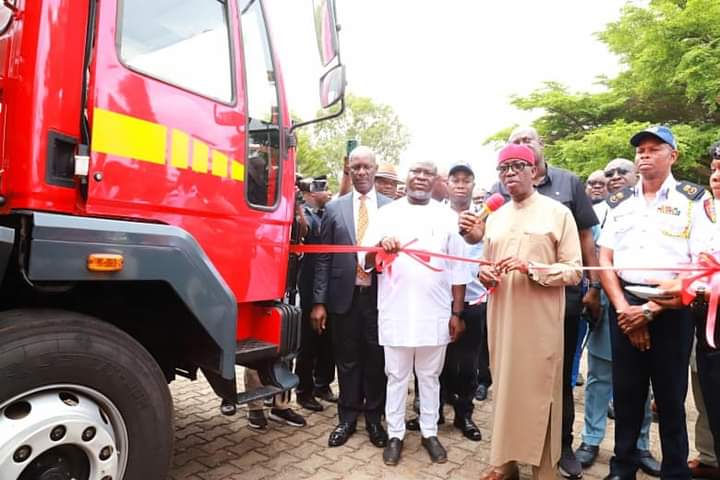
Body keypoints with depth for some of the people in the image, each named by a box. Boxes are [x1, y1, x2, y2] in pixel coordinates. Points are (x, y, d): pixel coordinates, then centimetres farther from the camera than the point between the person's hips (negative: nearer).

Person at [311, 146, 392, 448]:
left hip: (379, 295, 0)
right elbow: (323, 258, 3)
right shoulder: (334, 208, 4)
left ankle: (374, 419, 29)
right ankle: (347, 418, 29)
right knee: (347, 360, 11)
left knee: (376, 359, 11)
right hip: (345, 295, 1)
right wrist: (319, 301, -2)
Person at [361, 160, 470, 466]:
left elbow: (457, 270, 6)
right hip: (395, 312, -1)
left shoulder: (447, 217, 5)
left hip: (435, 313, 1)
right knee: (396, 376, 10)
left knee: (430, 376, 14)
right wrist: (380, 246, -24)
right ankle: (395, 435, 24)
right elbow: (365, 261, -3)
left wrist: (456, 313, 3)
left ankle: (429, 433, 29)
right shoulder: (387, 213, 3)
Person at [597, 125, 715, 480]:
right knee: (626, 391, 9)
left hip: (671, 307, -2)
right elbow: (605, 260, 5)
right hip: (625, 305, 3)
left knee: (670, 395, 7)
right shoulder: (619, 202, 10)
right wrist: (623, 307, -7)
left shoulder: (693, 199, 0)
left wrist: (651, 309, -13)